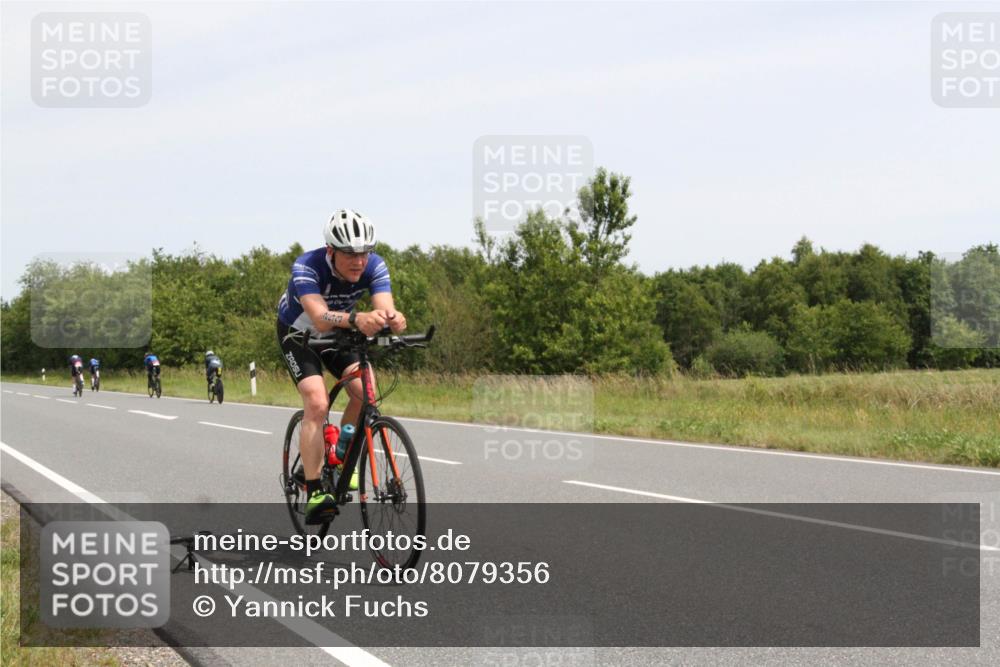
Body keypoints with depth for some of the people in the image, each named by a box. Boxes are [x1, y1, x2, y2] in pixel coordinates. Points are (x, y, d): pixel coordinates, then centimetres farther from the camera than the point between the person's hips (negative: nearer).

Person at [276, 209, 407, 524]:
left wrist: (393, 319, -63)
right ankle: (314, 492, -23)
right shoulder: (307, 267, -36)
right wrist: (357, 319, -70)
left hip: (339, 333, 4)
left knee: (364, 392, -19)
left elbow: (384, 307, -38)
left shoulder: (375, 266, -24)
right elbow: (320, 318, -51)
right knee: (317, 403, -24)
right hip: (298, 333, -4)